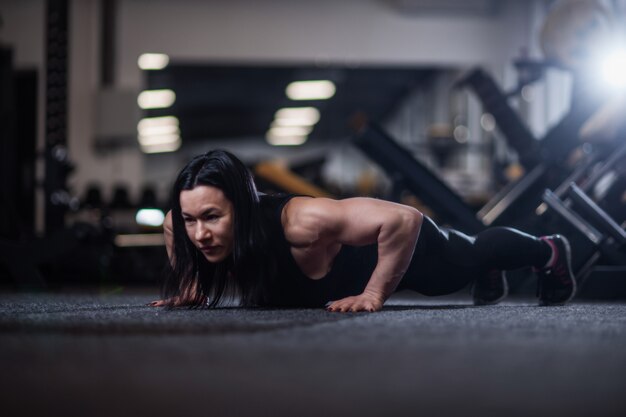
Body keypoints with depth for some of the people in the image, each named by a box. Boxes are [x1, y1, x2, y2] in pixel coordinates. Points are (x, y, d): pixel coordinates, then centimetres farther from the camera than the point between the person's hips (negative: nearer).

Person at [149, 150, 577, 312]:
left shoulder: (301, 223, -49)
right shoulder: (182, 225, -32)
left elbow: (405, 219, -47)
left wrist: (374, 295, -43)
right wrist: (189, 283, -16)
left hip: (394, 238, -6)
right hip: (346, 247, 6)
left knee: (468, 259, 27)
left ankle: (550, 252, 58)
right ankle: (490, 277, 71)